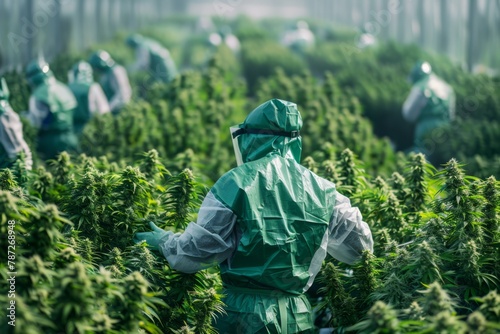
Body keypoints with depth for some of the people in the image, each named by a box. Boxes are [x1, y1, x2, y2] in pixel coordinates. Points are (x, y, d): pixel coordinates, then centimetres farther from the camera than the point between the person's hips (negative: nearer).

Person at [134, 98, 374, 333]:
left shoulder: (234, 184, -10)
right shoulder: (321, 189, 2)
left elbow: (199, 251, -7)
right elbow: (358, 246, 12)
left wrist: (164, 240, 13)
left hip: (245, 313, -3)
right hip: (297, 313, 4)